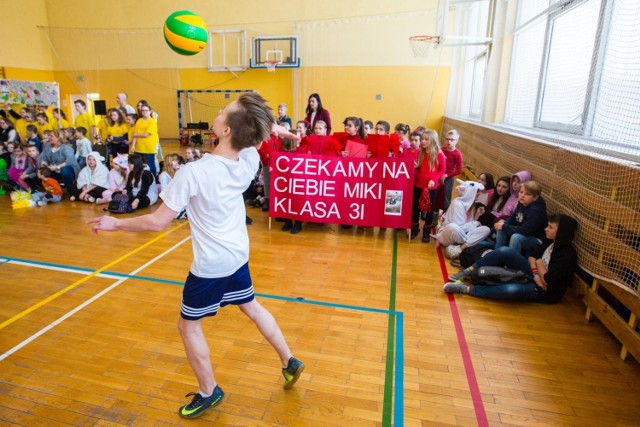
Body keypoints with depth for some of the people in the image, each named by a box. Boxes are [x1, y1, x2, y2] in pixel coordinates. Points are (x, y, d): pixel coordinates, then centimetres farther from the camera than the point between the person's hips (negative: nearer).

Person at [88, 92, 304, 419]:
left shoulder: (193, 173, -27)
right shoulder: (249, 161, -10)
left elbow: (157, 222, -17)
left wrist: (116, 224, -5)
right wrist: (266, 125, 8)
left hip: (211, 265, -6)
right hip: (238, 255, 6)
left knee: (189, 326, 16)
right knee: (252, 308, 26)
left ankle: (209, 392, 33)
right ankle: (290, 362, 38)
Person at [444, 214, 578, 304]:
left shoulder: (567, 255, -24)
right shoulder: (552, 243, 2)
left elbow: (546, 282, -25)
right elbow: (532, 257, 10)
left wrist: (539, 263, -9)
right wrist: (535, 273, -10)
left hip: (545, 292, -8)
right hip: (535, 277, 8)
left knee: (512, 289, -40)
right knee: (505, 252, -14)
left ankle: (466, 289, -30)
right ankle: (468, 272, -13)